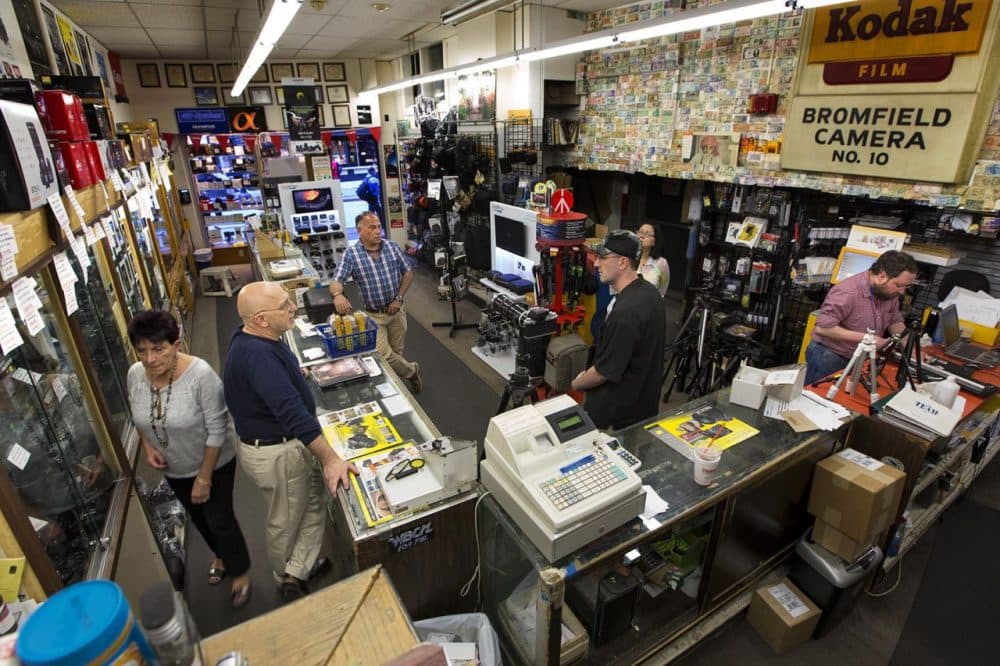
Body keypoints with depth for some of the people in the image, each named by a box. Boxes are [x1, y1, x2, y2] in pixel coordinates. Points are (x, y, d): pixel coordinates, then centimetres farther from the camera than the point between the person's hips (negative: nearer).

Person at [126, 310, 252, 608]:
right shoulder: (134, 375, -13)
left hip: (213, 465, -6)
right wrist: (147, 445, -10)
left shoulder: (200, 374, -31)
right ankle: (222, 555, 53)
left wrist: (204, 477, -20)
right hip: (173, 470, 6)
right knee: (198, 518, 25)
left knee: (219, 519, 7)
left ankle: (241, 572, 32)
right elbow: (138, 417, 7)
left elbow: (216, 429, -25)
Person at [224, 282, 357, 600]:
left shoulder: (249, 338, -3)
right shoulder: (258, 355, -35)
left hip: (287, 443, 9)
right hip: (277, 454, -9)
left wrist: (292, 372, 37)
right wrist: (330, 459, -38)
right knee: (286, 523, 16)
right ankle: (287, 581, 41)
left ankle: (296, 573, 32)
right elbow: (293, 413, -39)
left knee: (314, 504, 21)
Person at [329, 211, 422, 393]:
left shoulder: (391, 247, -1)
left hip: (396, 311, 3)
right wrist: (338, 295, -41)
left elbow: (408, 273, 7)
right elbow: (336, 281, -17)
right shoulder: (351, 254, -10)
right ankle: (411, 371, 19)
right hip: (372, 315, -3)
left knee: (397, 353, 13)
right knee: (383, 355, -7)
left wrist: (399, 298, -4)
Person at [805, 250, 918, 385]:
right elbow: (822, 328, -30)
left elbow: (895, 322, 14)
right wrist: (865, 337, -26)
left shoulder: (890, 293, -2)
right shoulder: (847, 293, -27)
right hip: (828, 358, -7)